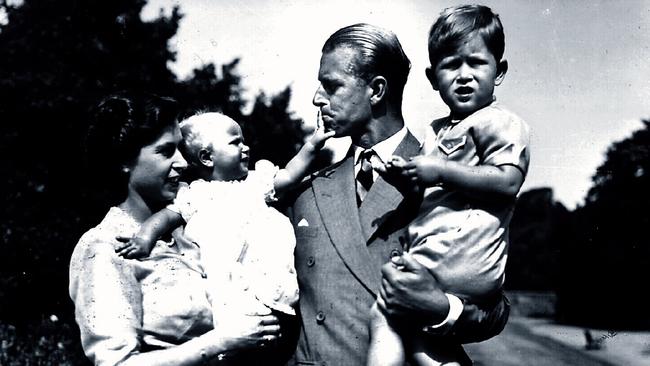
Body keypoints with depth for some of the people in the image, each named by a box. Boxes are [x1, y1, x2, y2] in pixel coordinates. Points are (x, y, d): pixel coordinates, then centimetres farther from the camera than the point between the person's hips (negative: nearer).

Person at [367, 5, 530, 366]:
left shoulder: (498, 121, -6)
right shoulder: (436, 131, 22)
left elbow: (508, 181, -20)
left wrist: (440, 170, -17)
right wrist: (404, 174, 8)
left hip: (460, 257, -10)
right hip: (430, 252, 10)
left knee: (384, 315, -12)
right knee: (416, 332, 8)